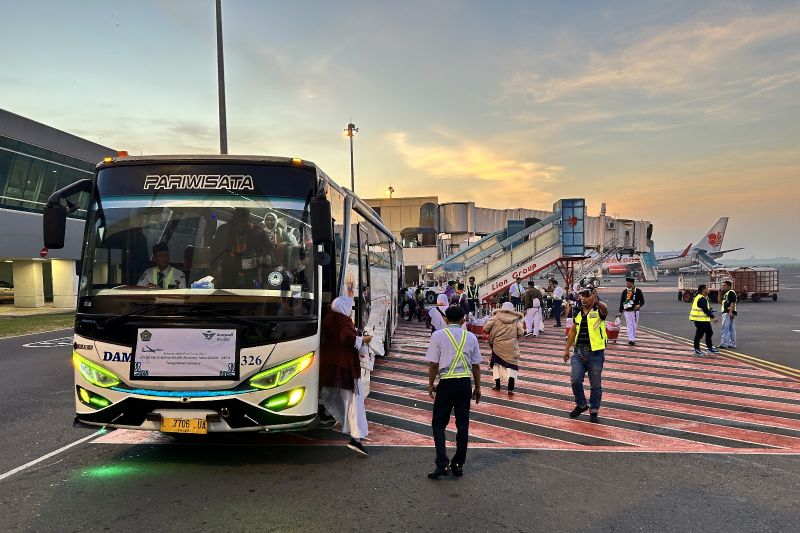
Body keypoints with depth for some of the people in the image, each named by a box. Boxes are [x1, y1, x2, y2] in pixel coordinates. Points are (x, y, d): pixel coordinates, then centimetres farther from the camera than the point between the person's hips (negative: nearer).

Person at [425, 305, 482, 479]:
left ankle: (443, 464, -5)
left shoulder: (438, 335, -4)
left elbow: (433, 364, -6)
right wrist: (477, 388, 18)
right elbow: (476, 366, 8)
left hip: (446, 382, -3)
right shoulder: (471, 337, 5)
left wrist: (431, 385, 6)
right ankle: (458, 464, 18)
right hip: (465, 382, 3)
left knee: (438, 423, 5)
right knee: (463, 423, 11)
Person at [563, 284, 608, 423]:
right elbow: (573, 331, 16)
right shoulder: (578, 312, 9)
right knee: (575, 381, 0)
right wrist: (567, 349, 15)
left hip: (595, 353, -4)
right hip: (579, 352, 4)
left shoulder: (598, 311, -7)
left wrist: (598, 302, -52)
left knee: (595, 384, 5)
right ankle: (581, 405, 22)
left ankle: (594, 411, 21)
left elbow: (605, 310, -33)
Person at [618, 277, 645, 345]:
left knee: (634, 325, 7)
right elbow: (621, 302, 6)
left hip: (635, 311, -1)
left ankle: (633, 339, 22)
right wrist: (620, 312, 1)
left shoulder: (638, 291, -1)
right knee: (629, 325, -7)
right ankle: (631, 339, -12)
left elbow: (642, 301, -2)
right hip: (627, 311, 1)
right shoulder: (624, 291, 5)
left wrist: (639, 305, -24)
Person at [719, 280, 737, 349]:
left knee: (725, 328, -10)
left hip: (729, 313, -10)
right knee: (731, 329, 12)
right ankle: (732, 344, 16)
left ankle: (724, 344, -10)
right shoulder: (725, 293, 20)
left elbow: (733, 303, -19)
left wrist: (730, 312, -26)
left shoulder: (731, 292, -11)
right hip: (725, 312, 10)